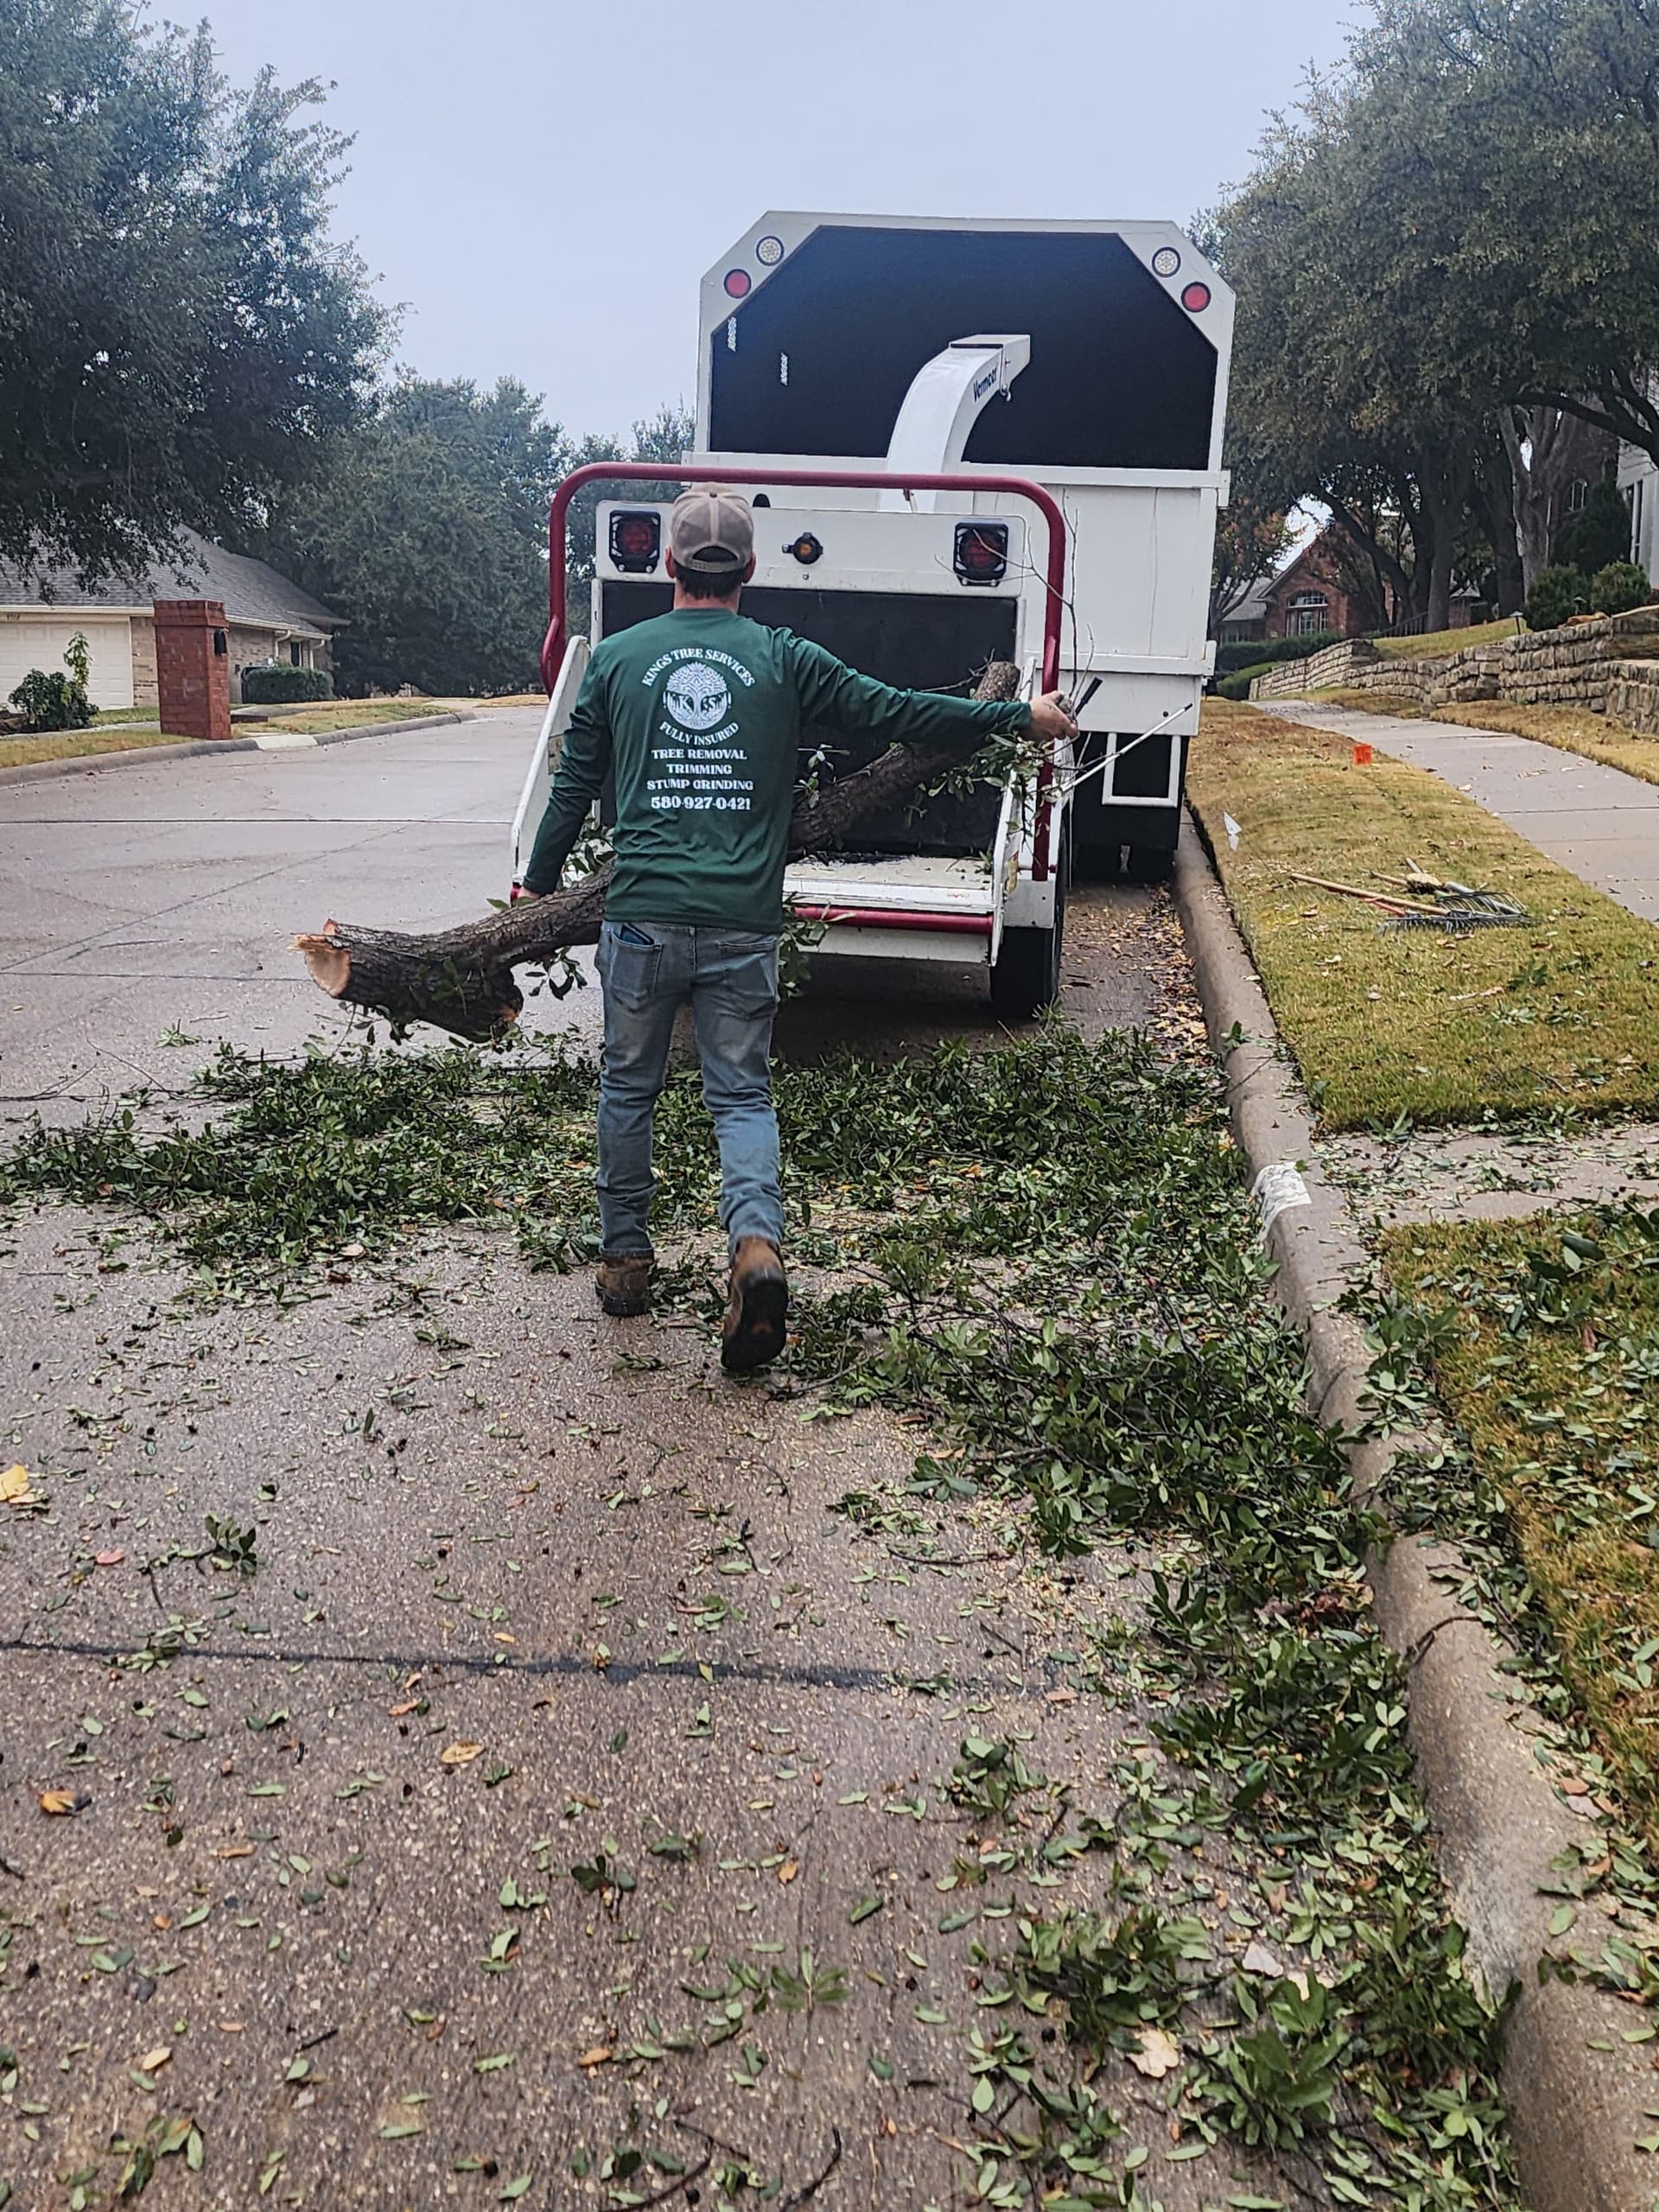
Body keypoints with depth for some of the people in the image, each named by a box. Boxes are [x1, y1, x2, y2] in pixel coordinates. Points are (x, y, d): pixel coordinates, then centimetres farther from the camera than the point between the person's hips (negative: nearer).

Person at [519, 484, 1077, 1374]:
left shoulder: (617, 658, 6)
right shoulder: (784, 659, 3)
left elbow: (573, 786, 11)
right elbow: (896, 711, 4)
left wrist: (539, 883, 26)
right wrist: (1021, 715, 15)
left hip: (640, 917, 1)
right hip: (743, 926, 0)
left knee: (628, 1088, 17)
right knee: (742, 1093, 8)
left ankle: (624, 1259, 26)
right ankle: (757, 1243, -15)